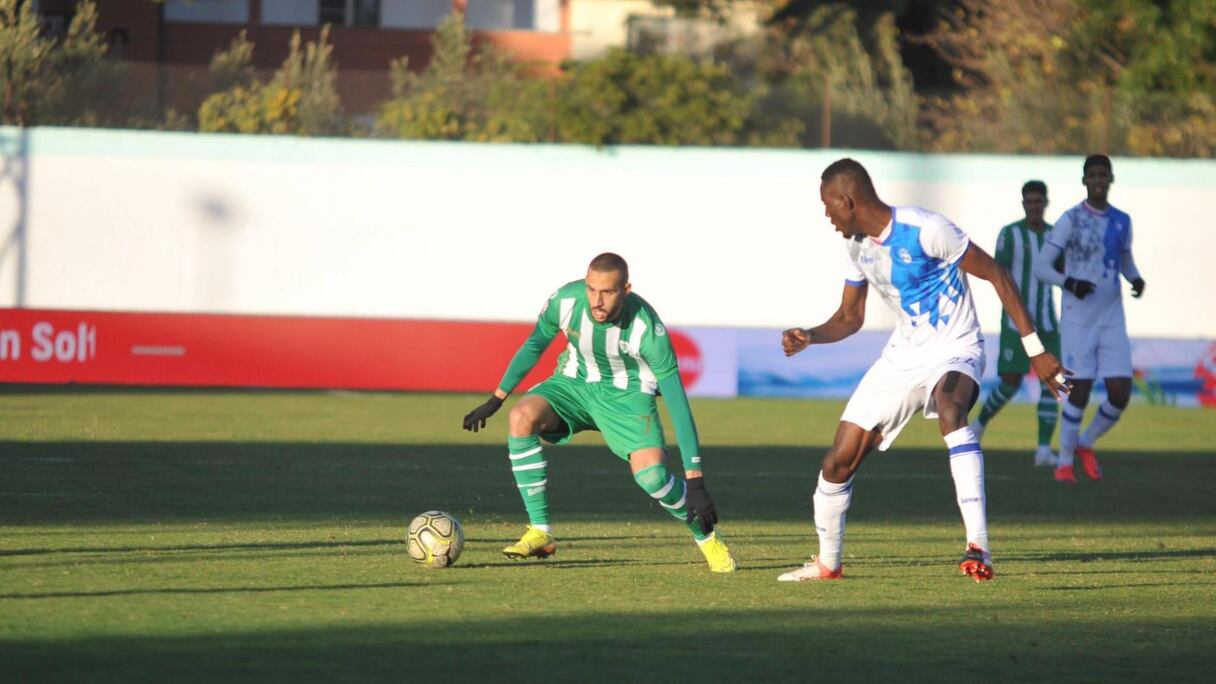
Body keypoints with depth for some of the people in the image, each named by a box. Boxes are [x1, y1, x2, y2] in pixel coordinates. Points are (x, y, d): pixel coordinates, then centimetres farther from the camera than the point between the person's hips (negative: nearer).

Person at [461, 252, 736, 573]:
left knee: (652, 476, -25)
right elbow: (534, 345, 0)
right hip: (574, 383, 3)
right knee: (521, 417, -28)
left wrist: (695, 480, -30)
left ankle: (707, 537, 6)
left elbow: (677, 402, -28)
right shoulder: (565, 300, -23)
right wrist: (495, 399, 5)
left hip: (627, 392, -3)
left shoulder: (647, 328, -30)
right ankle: (540, 533, -18)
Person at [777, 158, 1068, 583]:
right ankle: (827, 562, 28)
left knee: (950, 410, -42)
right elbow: (850, 318, 16)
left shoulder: (924, 230, -21)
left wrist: (1035, 349, -18)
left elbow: (995, 275, -16)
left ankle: (978, 548, -46)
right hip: (903, 354, 8)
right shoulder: (856, 246, 3)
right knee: (839, 460, 3)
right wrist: (809, 338, -6)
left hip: (954, 350, -7)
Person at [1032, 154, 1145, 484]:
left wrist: (1135, 278, 1)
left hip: (1112, 320, 4)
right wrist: (1069, 283, -24)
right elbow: (1040, 267, -6)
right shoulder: (1071, 220, -5)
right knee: (1080, 390, -5)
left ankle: (1086, 444, 21)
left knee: (1120, 392, -5)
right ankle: (1065, 461, 11)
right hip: (1078, 319, -4)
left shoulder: (1121, 222, 9)